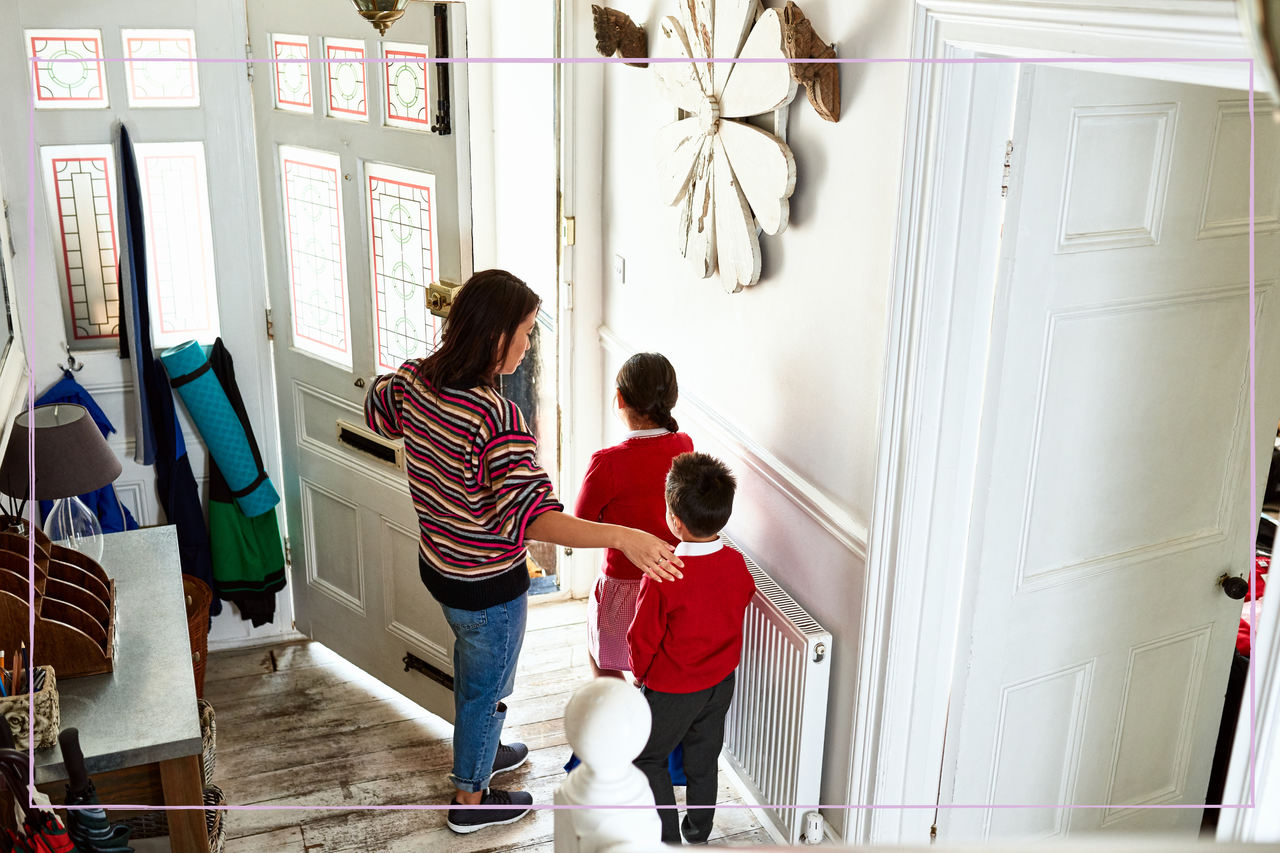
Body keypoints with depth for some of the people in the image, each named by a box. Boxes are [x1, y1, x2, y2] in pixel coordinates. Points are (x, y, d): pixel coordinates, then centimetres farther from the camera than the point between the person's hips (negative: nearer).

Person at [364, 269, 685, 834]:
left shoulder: (414, 380, -10)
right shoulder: (497, 418, -35)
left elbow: (377, 412, 14)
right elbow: (532, 517, -43)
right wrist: (622, 537, -49)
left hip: (437, 565, 8)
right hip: (488, 587, -8)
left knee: (475, 667, 33)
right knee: (485, 687, 18)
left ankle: (475, 751, 58)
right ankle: (470, 799, 42)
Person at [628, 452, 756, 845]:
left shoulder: (662, 577, -29)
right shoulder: (737, 564, -12)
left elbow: (643, 636, -18)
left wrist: (640, 672, 3)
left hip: (672, 688, -5)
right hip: (722, 681, 6)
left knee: (648, 757, 16)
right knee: (702, 760, 22)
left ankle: (667, 838, 19)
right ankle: (698, 834, 36)